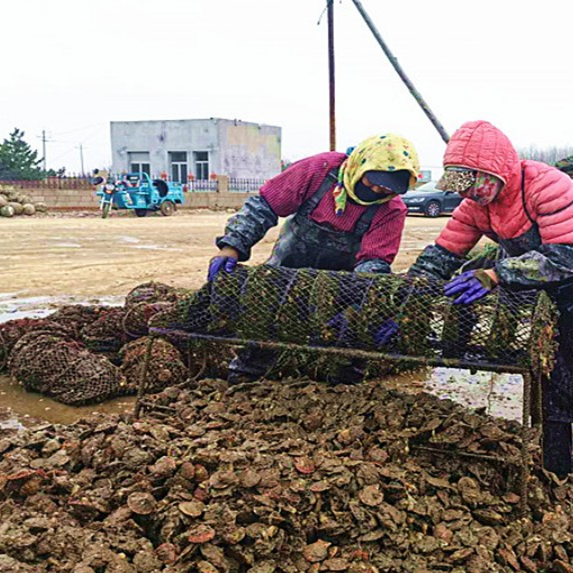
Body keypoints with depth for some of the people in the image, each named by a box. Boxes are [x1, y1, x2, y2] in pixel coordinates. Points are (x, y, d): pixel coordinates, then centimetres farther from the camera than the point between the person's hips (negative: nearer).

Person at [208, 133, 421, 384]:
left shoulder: (392, 210, -20)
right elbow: (264, 205, -18)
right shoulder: (322, 168, -22)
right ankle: (249, 366, 19)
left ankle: (350, 365, 11)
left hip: (341, 279, 0)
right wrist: (233, 246, -26)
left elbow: (373, 260, -24)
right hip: (288, 267, 0)